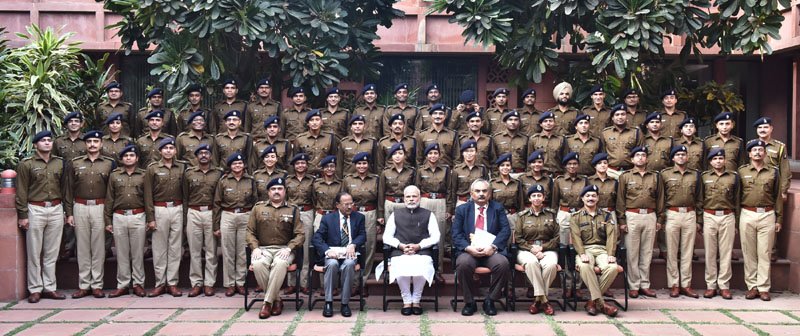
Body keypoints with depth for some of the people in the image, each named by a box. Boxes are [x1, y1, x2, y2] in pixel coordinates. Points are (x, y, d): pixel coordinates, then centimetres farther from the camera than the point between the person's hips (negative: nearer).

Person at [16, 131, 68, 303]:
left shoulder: (60, 163, 10)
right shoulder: (26, 164, 0)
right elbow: (22, 191, -2)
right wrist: (23, 215, -6)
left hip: (56, 209, 3)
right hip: (35, 210, -3)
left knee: (52, 252, 7)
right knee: (34, 253, 2)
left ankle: (49, 287, 13)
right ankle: (35, 289, 8)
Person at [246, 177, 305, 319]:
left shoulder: (292, 210, 10)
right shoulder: (258, 208, 13)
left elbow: (300, 234, 4)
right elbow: (250, 231, 10)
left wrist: (288, 248, -12)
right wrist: (255, 248, -7)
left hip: (284, 249, -1)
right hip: (263, 248, 1)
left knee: (280, 264, -36)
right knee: (258, 264, -33)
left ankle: (268, 302, -24)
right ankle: (276, 300, -16)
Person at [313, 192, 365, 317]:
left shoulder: (359, 217, 14)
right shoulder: (328, 218, 8)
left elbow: (362, 235, 6)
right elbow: (316, 238, 0)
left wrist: (353, 245, -16)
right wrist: (327, 250, -18)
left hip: (350, 253, 1)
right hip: (332, 253, 0)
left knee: (349, 264, -34)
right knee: (332, 264, -35)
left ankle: (345, 303, -26)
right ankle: (328, 303, -26)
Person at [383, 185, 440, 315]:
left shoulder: (428, 215, 15)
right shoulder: (396, 215, 18)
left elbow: (435, 237, 6)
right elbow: (386, 237, 11)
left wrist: (418, 246, -10)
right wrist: (401, 245, -7)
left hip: (422, 252, 0)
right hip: (400, 253, 1)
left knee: (421, 272, -32)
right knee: (401, 272, -32)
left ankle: (416, 301, -7)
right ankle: (407, 301, -8)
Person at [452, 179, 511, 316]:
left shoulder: (498, 208, 14)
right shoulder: (462, 209, 14)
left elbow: (505, 230, 1)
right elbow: (456, 234, 4)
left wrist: (493, 246, -16)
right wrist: (468, 248, -15)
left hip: (491, 251, 0)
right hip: (469, 250, 0)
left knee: (502, 263, -31)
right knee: (463, 263, -33)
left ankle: (490, 301, -10)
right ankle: (469, 302, -12)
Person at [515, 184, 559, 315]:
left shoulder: (551, 215, 12)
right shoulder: (522, 216, 11)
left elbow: (557, 238, 7)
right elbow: (518, 238, 4)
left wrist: (542, 248, -8)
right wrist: (532, 249, -11)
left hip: (547, 249, 1)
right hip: (527, 250, 0)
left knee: (551, 264, -35)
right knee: (531, 263, -37)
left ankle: (538, 299, -21)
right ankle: (543, 300, -30)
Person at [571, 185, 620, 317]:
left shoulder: (606, 216, 17)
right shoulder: (576, 217, 13)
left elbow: (611, 236, 3)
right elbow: (576, 237, -2)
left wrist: (611, 255, -13)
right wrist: (582, 254, -19)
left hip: (602, 250, 2)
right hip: (585, 250, -2)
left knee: (613, 268, -32)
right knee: (585, 266, -37)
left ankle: (593, 301, -17)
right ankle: (601, 303, -29)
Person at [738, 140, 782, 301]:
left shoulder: (773, 172, 8)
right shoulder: (742, 171, 6)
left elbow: (777, 197, 9)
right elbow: (736, 195, 7)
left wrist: (779, 219, 5)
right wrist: (735, 218, 3)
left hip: (767, 215, 0)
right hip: (747, 215, 0)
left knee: (765, 253, 1)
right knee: (749, 253, 3)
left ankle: (764, 288, 5)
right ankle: (752, 286, 10)